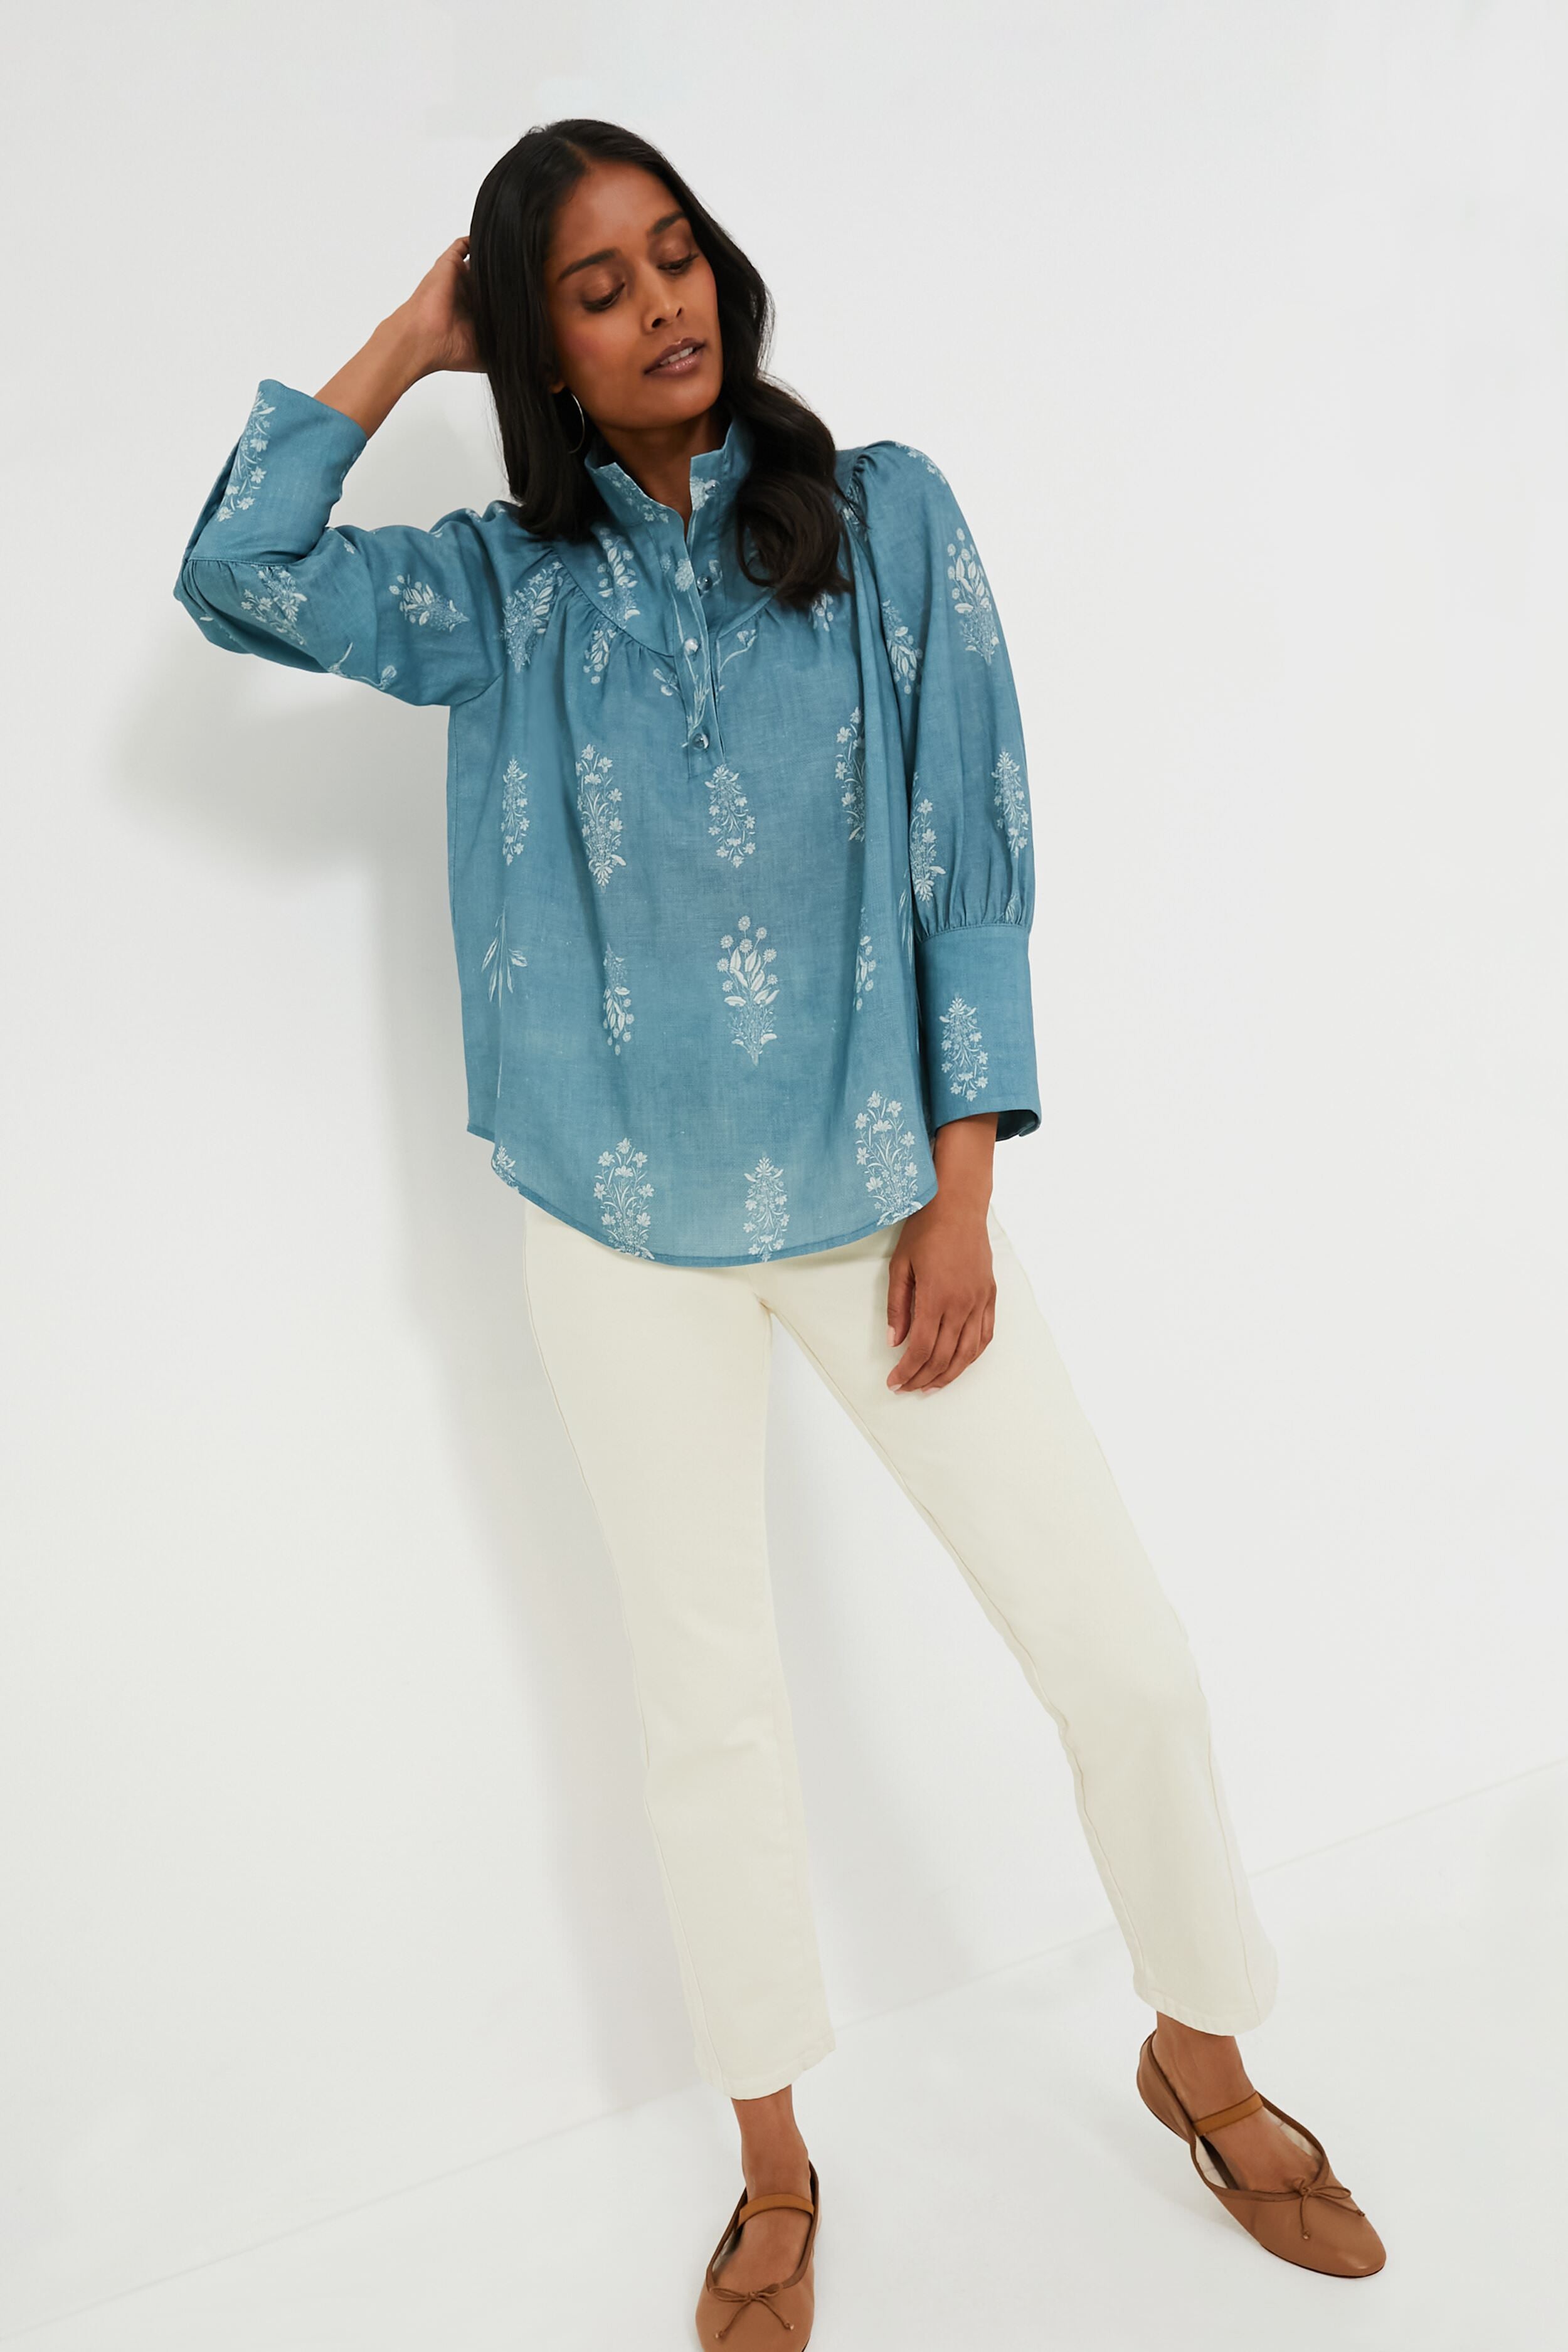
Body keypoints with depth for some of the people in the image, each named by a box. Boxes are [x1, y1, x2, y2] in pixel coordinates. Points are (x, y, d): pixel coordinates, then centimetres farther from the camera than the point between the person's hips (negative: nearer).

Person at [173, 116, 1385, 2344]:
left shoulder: (886, 514, 1)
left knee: (1126, 1657, 0)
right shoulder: (502, 587, 5)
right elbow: (235, 579, -8)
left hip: (876, 1183, 0)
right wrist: (406, 344, 0)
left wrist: (961, 1194, -8)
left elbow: (976, 857, -3)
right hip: (624, 1221, 1)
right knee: (712, 1708, 12)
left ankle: (1204, 2059, 30)